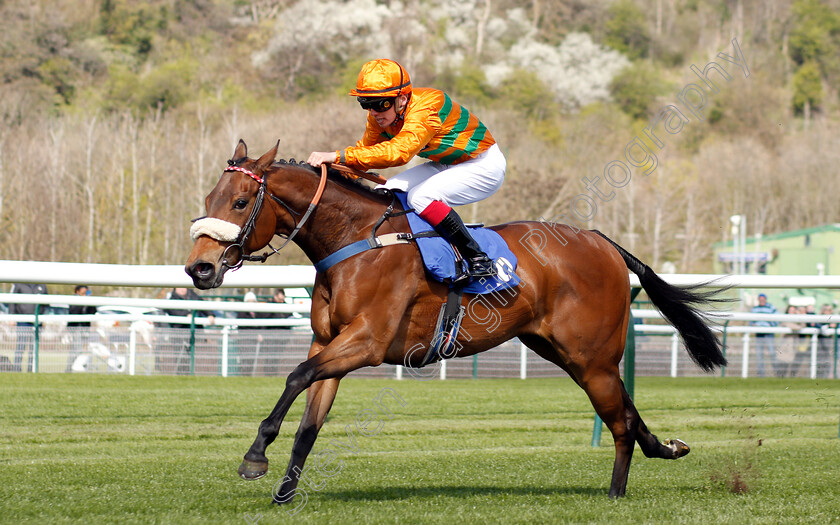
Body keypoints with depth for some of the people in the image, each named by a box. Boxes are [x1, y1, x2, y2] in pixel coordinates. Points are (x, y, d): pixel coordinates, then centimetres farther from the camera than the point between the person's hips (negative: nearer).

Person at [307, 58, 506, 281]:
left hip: (485, 165, -9)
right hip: (445, 163, 9)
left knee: (420, 197, -28)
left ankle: (479, 260, -22)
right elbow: (366, 147, -5)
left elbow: (398, 151, -50)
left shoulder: (425, 109, -36)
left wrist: (338, 156, -56)